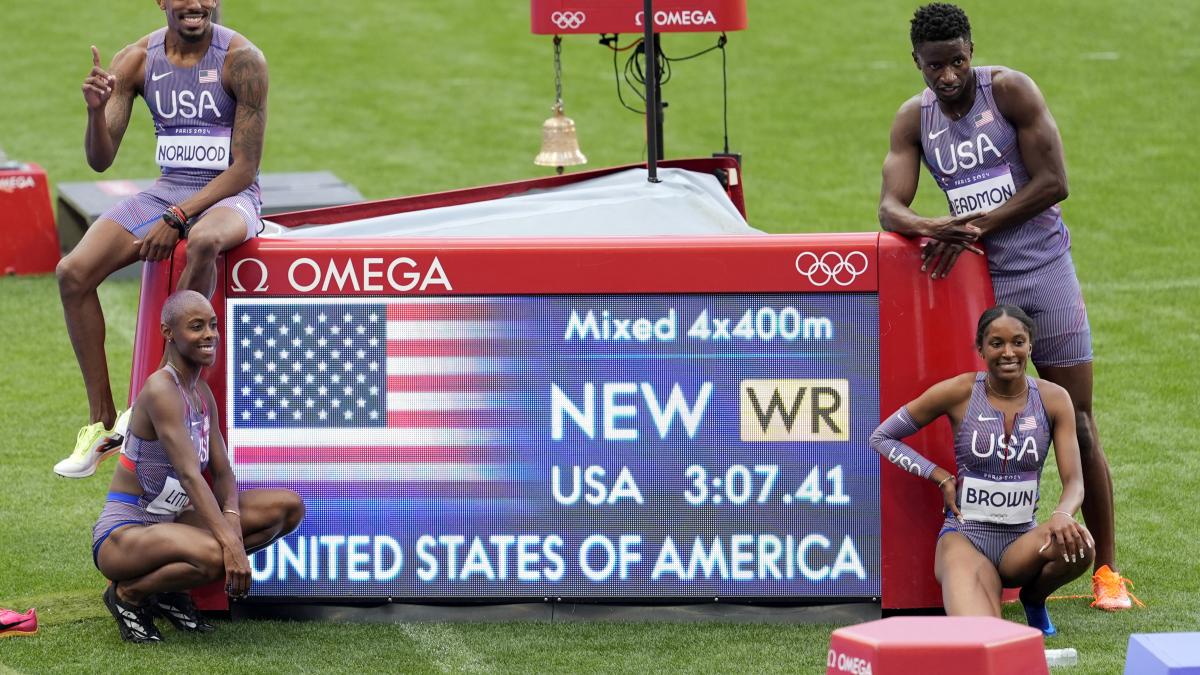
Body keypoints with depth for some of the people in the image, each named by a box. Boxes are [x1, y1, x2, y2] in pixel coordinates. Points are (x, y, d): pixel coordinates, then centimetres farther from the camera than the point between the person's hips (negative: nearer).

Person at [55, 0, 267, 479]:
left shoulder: (241, 60, -12)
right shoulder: (137, 61, 0)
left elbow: (245, 168, -13)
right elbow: (100, 160, 0)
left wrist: (177, 219, -21)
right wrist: (96, 111, -21)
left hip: (230, 194, -4)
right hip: (166, 190, 4)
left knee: (204, 241, -41)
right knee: (73, 271, -18)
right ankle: (102, 423, -8)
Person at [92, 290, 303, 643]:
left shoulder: (202, 393, 10)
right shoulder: (161, 390, -19)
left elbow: (222, 472, 6)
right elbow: (189, 475, -28)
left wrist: (232, 519, -16)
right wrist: (229, 542, -36)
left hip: (169, 521, 9)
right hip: (122, 533, -9)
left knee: (289, 506, 0)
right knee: (212, 555, -39)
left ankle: (171, 587, 4)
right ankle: (128, 593, -7)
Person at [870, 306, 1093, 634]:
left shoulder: (1053, 399, 0)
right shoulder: (959, 393, -6)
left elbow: (1073, 481, -4)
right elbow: (882, 437, 5)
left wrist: (1062, 515, -29)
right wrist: (942, 478, -6)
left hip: (1022, 539, 3)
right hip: (966, 536, -3)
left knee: (1079, 545, -34)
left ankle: (1034, 598, 2)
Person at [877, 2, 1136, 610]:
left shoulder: (1010, 91, -8)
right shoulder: (914, 119, 3)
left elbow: (1053, 182, -12)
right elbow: (890, 208, -5)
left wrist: (975, 226, -17)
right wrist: (937, 229, -27)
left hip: (1044, 269, -3)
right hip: (978, 281, 3)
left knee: (1076, 426, -1)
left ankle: (1106, 569, 3)